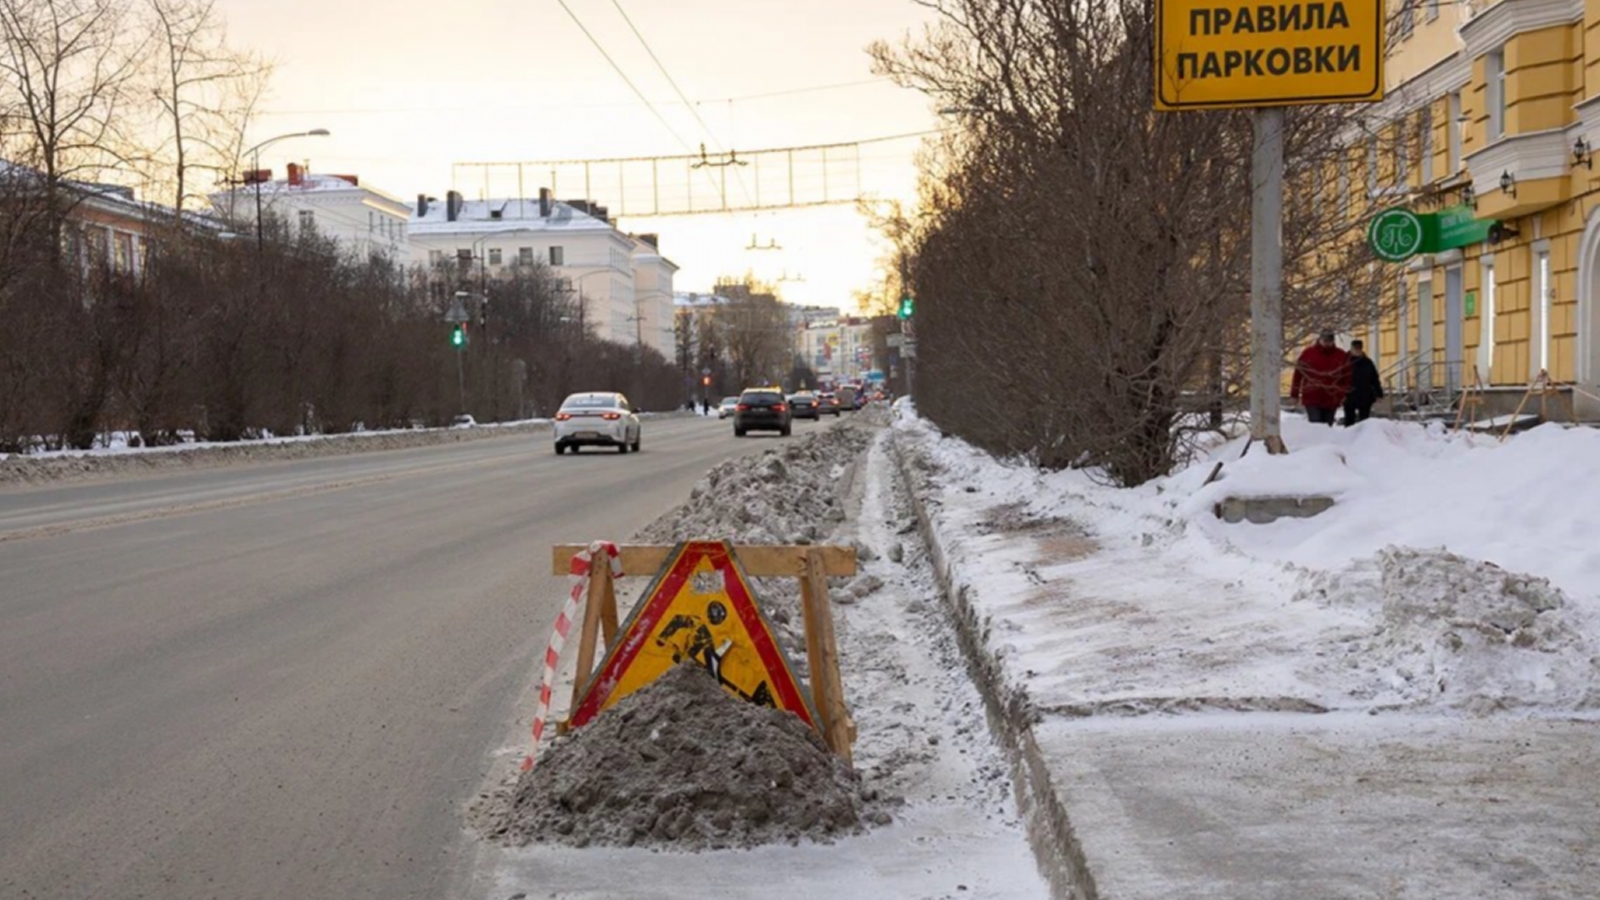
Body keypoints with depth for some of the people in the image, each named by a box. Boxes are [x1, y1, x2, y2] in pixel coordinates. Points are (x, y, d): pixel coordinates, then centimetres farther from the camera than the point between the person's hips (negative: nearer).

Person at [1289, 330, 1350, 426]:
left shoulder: (1341, 356, 4)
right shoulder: (1308, 353, 0)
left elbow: (1347, 377, 6)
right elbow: (1298, 374, 2)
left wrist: (1345, 395, 1)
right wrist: (1294, 394, 3)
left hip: (1331, 400, 2)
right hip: (1312, 398, -2)